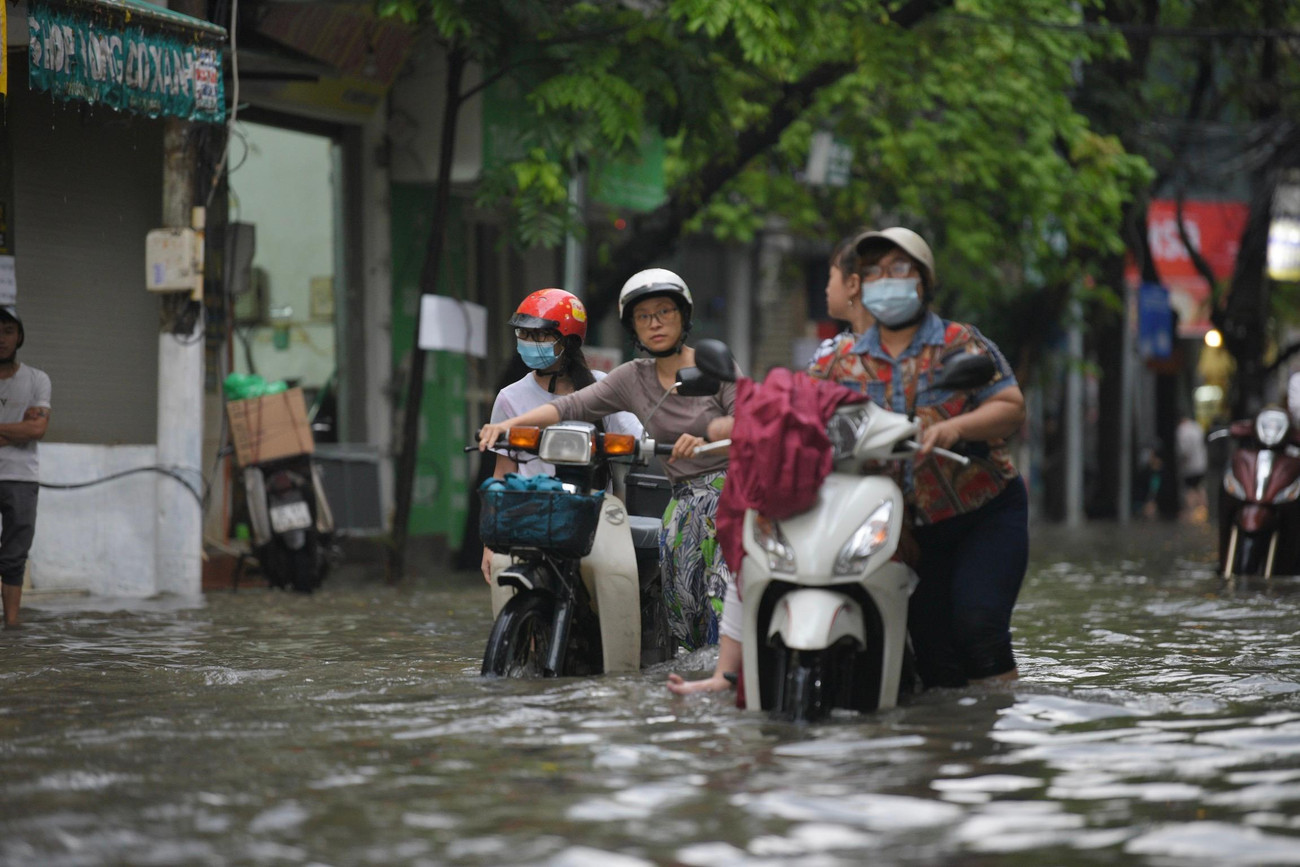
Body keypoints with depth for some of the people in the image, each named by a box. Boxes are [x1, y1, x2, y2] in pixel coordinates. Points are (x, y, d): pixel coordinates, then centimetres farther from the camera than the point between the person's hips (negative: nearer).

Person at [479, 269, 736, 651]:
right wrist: (508, 424, -12)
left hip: (732, 487, -4)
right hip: (684, 500, 4)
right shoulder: (634, 378, 11)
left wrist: (706, 437, -27)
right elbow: (572, 405, 1)